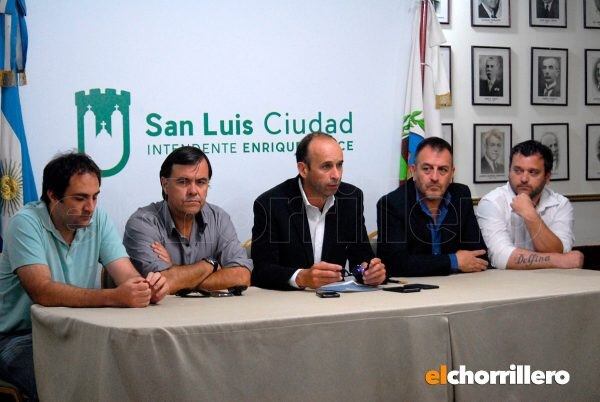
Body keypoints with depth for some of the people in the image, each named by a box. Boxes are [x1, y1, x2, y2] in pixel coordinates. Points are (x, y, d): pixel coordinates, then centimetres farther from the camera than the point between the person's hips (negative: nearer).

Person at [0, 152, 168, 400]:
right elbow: (42, 291, -28)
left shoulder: (97, 219, 2)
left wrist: (148, 289, -32)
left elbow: (127, 275, -6)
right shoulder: (26, 223, -14)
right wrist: (114, 298, -39)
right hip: (22, 338, -5)